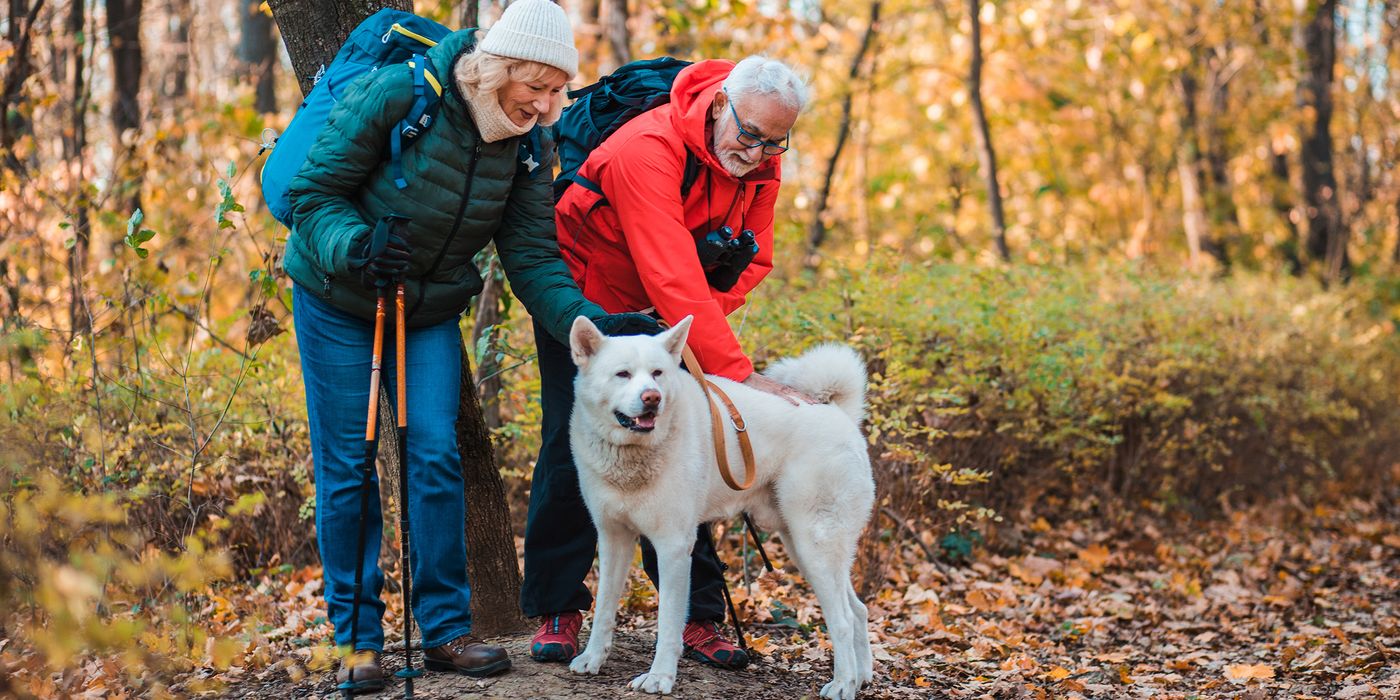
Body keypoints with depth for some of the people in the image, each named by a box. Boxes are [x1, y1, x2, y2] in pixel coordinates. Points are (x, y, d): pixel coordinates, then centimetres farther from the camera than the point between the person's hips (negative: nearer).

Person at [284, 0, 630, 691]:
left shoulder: (526, 145, -9)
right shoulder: (395, 96, -24)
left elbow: (532, 259, -9)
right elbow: (313, 192, -18)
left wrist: (591, 321, -24)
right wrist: (354, 247, -37)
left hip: (432, 313, 3)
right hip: (338, 302, -3)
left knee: (436, 457, -5)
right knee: (346, 467, 0)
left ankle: (445, 628, 5)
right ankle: (356, 637, 8)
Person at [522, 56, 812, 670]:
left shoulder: (760, 163, -12)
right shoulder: (648, 150, -35)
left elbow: (754, 259, -5)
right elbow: (674, 279, -42)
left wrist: (709, 311, -26)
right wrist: (740, 372, -45)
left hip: (661, 319, 5)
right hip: (584, 304, -5)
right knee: (573, 451, -6)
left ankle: (697, 617, 1)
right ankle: (557, 611, 6)